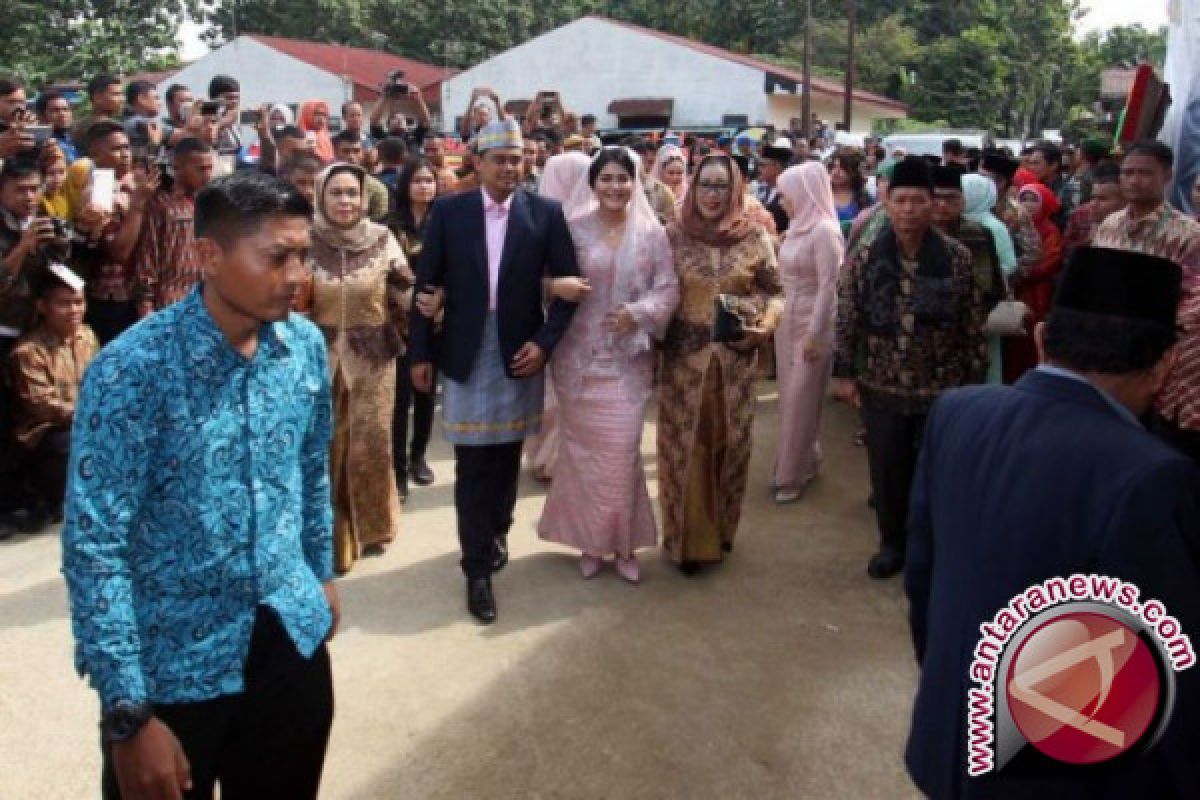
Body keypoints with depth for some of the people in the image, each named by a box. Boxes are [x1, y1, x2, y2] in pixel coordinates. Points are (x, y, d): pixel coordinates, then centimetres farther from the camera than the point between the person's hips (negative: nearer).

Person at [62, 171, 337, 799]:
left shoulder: (306, 346, -3)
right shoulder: (133, 368, -20)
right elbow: (93, 544, -20)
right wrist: (129, 714, -20)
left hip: (293, 640, 5)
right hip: (174, 664, -5)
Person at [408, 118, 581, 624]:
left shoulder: (545, 213, -1)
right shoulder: (448, 211, -1)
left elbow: (568, 284, 0)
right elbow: (426, 283, 2)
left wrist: (545, 341, -10)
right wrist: (420, 354, 0)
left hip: (520, 353, 1)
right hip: (465, 354, -1)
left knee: (507, 456, 14)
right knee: (472, 464, 2)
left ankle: (497, 533, 38)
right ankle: (478, 567, 11)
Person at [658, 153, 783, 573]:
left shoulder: (754, 236, 0)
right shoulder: (673, 235, -2)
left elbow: (775, 291, 7)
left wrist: (766, 326, -10)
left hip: (737, 356, 1)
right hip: (685, 355, -1)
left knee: (729, 440, 11)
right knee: (685, 445, 3)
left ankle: (722, 528, 30)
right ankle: (687, 536, 18)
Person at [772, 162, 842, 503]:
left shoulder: (824, 231, -16)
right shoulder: (797, 227, 8)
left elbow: (828, 287, -18)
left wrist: (814, 334, -18)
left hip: (811, 323, -8)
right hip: (786, 320, 8)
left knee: (800, 401, 1)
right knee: (789, 399, 13)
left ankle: (793, 475, 12)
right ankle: (804, 461, 28)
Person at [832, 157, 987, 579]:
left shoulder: (958, 259, -6)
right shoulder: (865, 259, -4)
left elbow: (973, 326, -2)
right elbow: (846, 320, 0)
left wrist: (975, 380, -1)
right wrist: (844, 373, -3)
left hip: (942, 389, -1)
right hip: (881, 387, 1)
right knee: (887, 471, 11)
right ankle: (892, 543, 31)